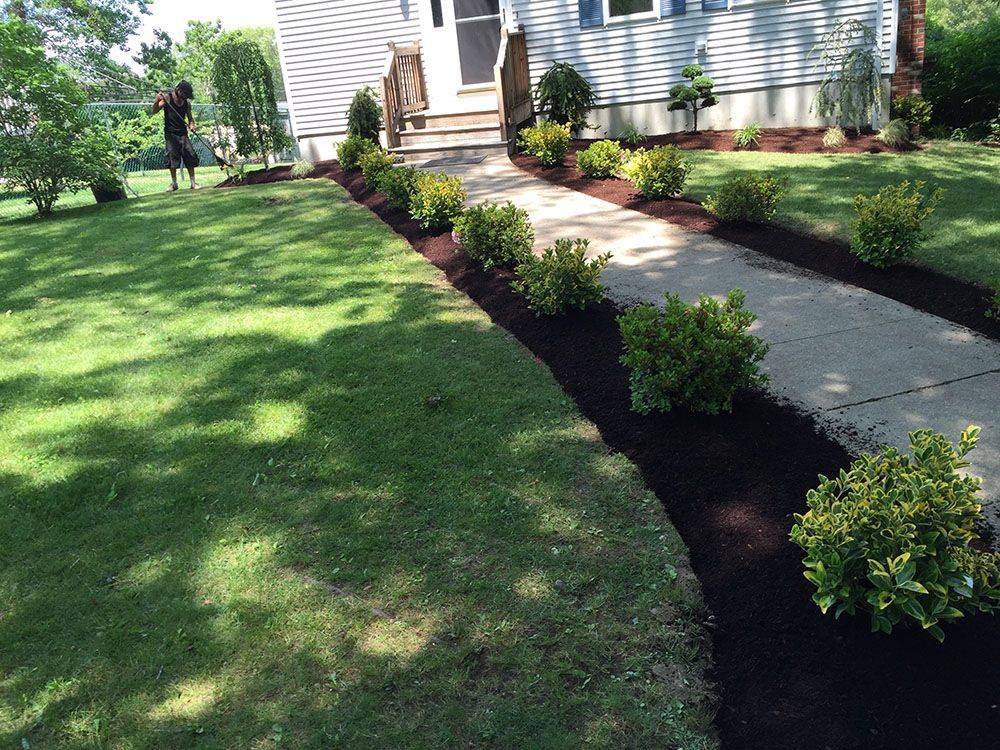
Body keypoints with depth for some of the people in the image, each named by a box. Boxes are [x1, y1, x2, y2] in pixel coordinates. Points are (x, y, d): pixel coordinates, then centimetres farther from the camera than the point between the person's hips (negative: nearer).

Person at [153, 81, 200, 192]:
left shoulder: (187, 102, 6)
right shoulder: (167, 97, -4)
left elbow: (190, 118, 14)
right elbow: (154, 111, -8)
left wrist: (192, 125, -9)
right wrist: (157, 100, -27)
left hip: (183, 133, 3)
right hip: (171, 133, -3)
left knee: (191, 156, -4)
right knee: (172, 157, -5)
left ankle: (193, 182, 2)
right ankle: (174, 183, 2)